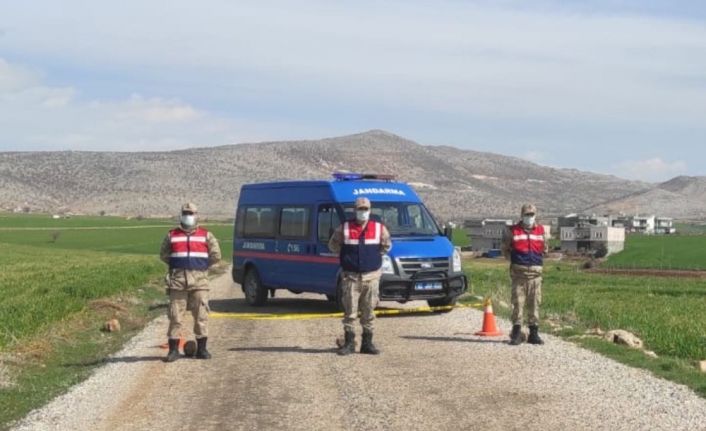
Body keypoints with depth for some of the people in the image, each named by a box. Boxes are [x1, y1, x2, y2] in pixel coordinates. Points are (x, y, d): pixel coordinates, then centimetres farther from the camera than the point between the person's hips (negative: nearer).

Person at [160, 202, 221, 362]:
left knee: (201, 315, 0)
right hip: (177, 280, 1)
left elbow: (216, 255, 9)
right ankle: (174, 349, 4)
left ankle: (201, 348, 9)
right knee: (175, 315, -1)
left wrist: (202, 265, 7)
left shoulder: (206, 235, 9)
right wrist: (176, 265, 9)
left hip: (199, 279, 0)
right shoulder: (171, 235, 11)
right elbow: (163, 255, 17)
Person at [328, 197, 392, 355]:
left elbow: (387, 245, 19)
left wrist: (375, 256, 10)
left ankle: (367, 343, 13)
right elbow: (333, 245, 12)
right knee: (350, 311, -2)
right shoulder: (344, 229, 1)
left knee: (369, 311, 6)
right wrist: (346, 256, 6)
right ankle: (349, 343, 5)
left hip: (371, 276, 1)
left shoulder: (379, 228, 5)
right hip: (351, 276, -1)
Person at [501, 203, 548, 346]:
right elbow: (505, 249, 12)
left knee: (535, 303, 3)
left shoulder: (541, 230, 12)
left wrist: (538, 260, 13)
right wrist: (514, 260, 5)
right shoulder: (512, 231, 4)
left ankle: (534, 333, 8)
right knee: (518, 302, -4)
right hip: (518, 272, -2)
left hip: (535, 271, 2)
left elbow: (544, 249, 23)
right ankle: (516, 333, 0)